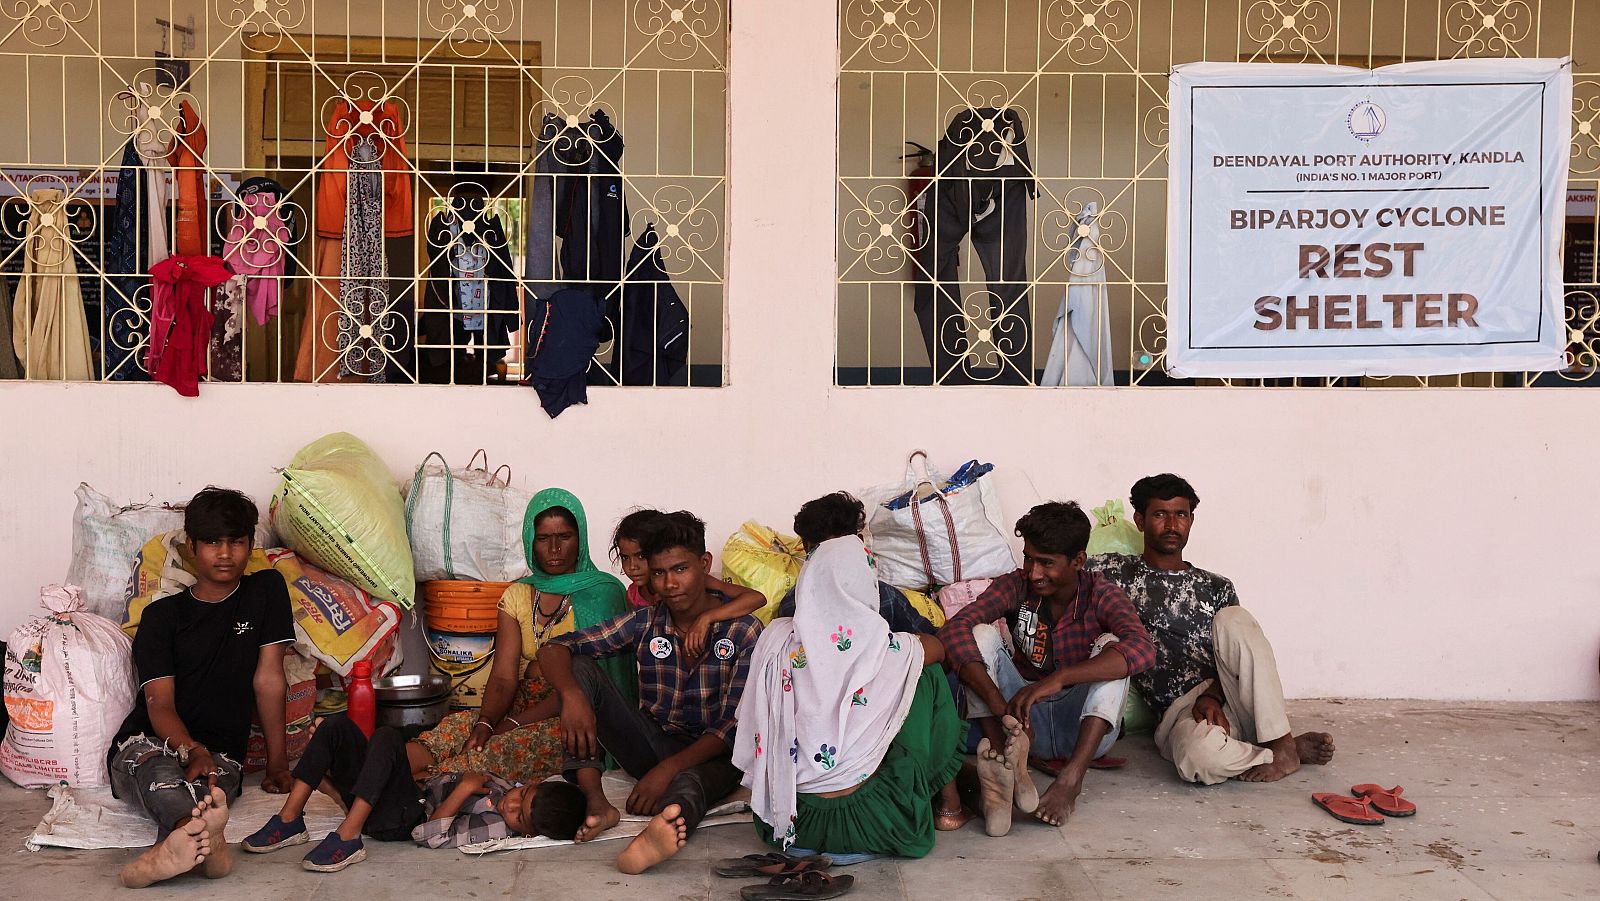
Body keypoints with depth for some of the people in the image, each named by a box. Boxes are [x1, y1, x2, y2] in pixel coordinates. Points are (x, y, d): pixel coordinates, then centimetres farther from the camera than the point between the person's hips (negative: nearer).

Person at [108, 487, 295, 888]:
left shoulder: (267, 591, 9)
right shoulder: (162, 615, 6)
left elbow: (268, 678, 4)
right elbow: (160, 705, -5)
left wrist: (277, 763, -1)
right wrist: (193, 751, -27)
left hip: (221, 753, 1)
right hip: (145, 741, -1)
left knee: (216, 780, -37)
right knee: (157, 766, -39)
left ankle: (182, 841, -70)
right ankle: (208, 839, -71)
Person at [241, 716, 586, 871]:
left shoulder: (499, 829, -23)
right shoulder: (513, 790, 1)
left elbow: (428, 835, -26)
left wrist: (464, 788, -24)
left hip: (399, 821, -8)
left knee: (387, 737, -33)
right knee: (337, 725, -5)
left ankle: (348, 838, -31)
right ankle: (290, 820, -3)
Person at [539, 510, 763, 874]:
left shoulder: (744, 631, -8)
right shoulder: (644, 623, 1)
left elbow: (733, 725, -15)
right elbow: (555, 648, -4)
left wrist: (668, 769, -30)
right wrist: (572, 696, -29)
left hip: (710, 755, -4)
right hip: (652, 744, 5)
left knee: (687, 784, -42)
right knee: (580, 668, -14)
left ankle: (656, 836, -79)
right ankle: (595, 801, -31)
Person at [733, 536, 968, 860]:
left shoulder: (775, 638, -5)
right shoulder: (886, 649, -11)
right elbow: (938, 647, 14)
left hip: (783, 824, 3)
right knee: (929, 676, 13)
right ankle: (948, 800, 26)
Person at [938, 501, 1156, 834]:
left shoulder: (1101, 595, -11)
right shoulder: (1016, 587, -7)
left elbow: (1142, 649, -32)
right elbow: (954, 630, -25)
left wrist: (1058, 679, -44)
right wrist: (1001, 707, -39)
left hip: (1085, 727, -2)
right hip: (1026, 720, 2)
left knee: (1110, 644, -25)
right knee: (981, 635, -17)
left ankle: (1071, 778, -38)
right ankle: (1005, 759, -36)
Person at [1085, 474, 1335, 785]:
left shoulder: (1217, 589, 17)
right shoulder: (1116, 572, 11)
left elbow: (1237, 655, 8)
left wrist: (1211, 695, -14)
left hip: (1227, 698, 3)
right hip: (1181, 713, -3)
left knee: (1232, 619, -27)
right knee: (1199, 753, -41)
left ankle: (1281, 746, -23)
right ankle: (1296, 748, -13)